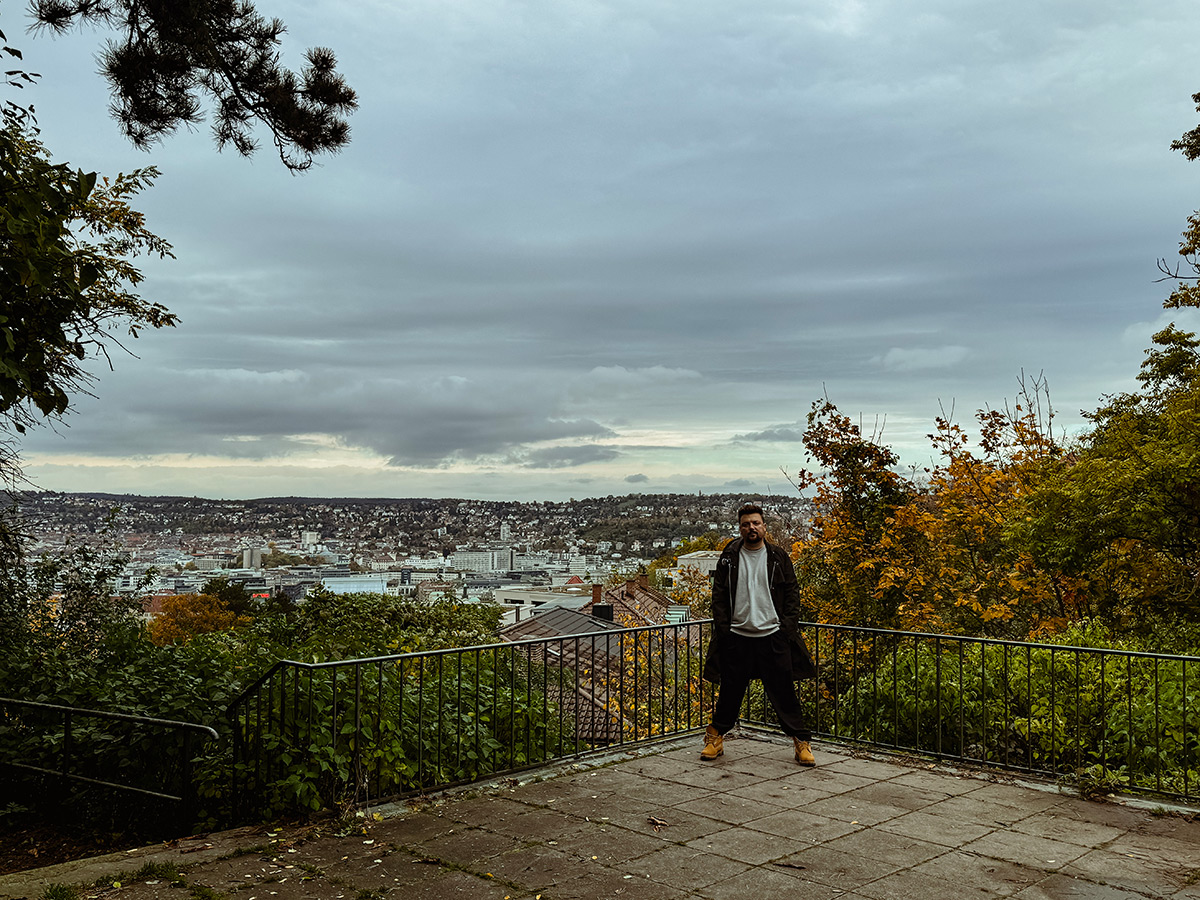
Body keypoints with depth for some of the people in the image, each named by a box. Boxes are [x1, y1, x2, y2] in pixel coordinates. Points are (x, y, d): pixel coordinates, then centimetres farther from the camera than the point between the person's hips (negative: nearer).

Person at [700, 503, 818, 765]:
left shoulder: (778, 557, 5)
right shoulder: (729, 558, 5)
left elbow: (792, 594, 6)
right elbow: (719, 596, 6)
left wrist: (788, 627, -4)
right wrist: (723, 628, -4)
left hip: (773, 635, 0)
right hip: (737, 636, 1)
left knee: (784, 692, 2)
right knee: (730, 691, 8)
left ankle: (801, 743, 11)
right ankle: (716, 738, 24)